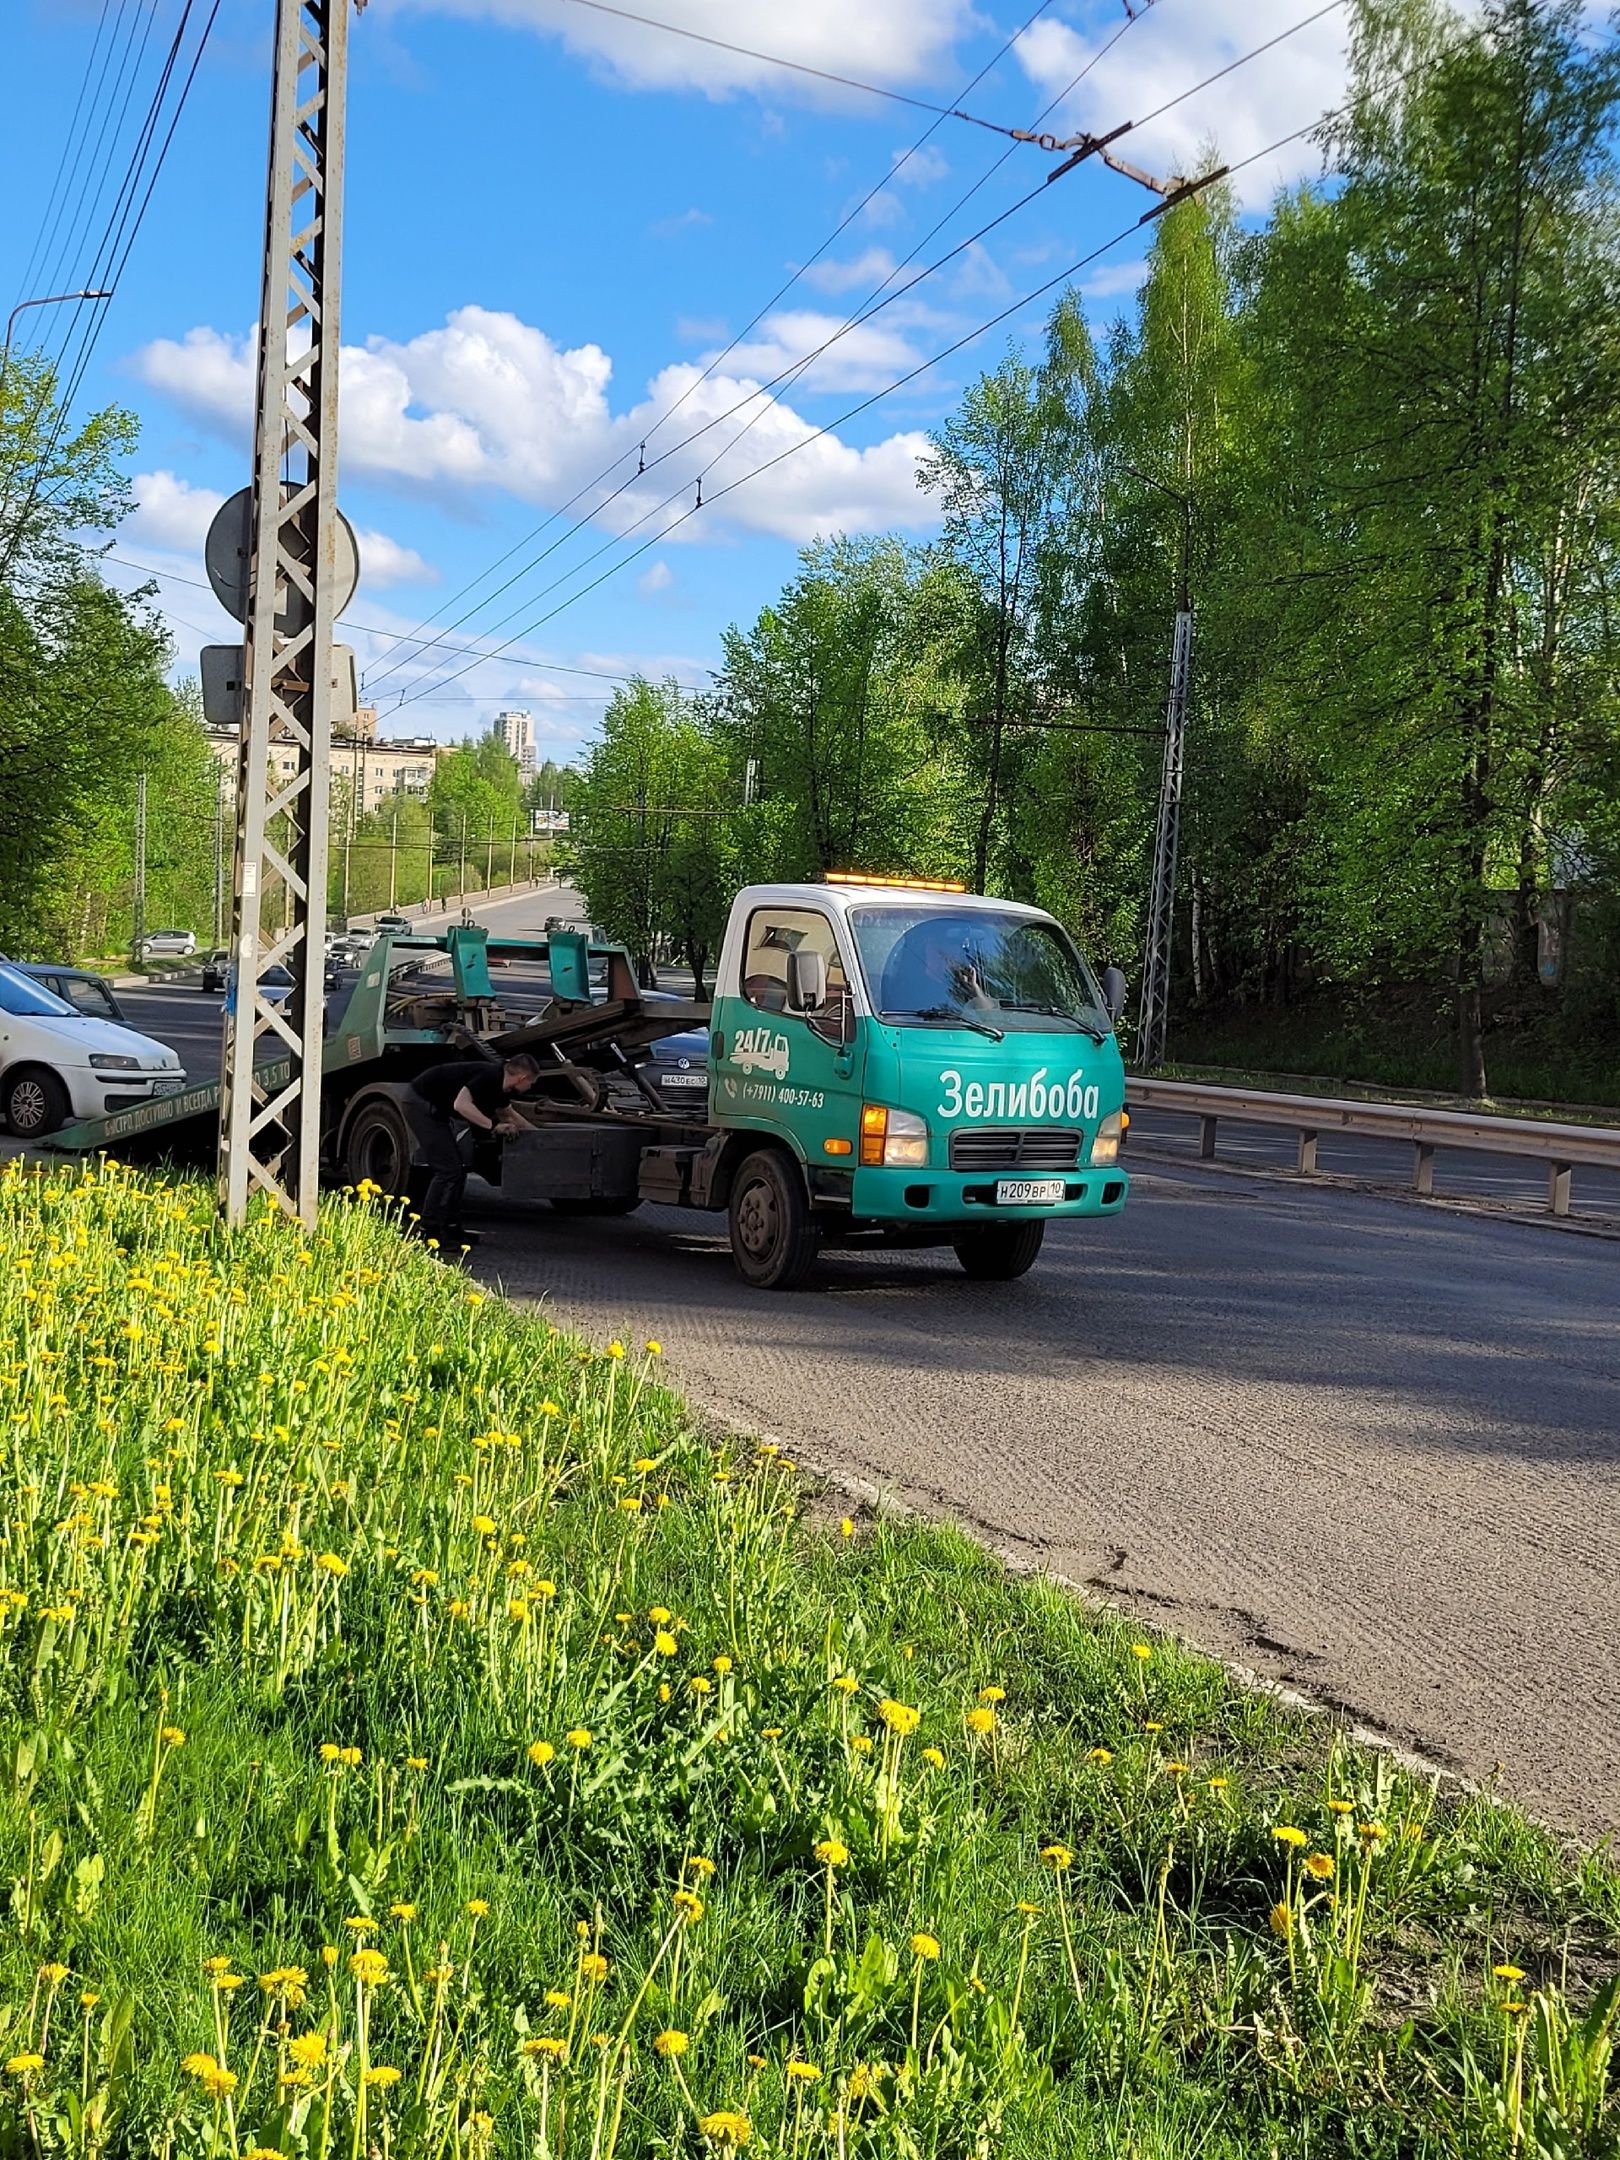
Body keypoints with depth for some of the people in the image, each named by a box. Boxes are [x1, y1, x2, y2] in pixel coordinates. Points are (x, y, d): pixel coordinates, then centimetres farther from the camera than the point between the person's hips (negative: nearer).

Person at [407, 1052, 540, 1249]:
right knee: (447, 1170, -13)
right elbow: (461, 1104, -34)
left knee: (458, 1169, 12)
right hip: (423, 1103, -11)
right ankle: (428, 1232, -9)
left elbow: (506, 1113, 28)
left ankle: (451, 1228, 18)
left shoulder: (499, 1082, 8)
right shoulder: (489, 1075, -22)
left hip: (438, 1110, 11)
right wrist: (493, 1126, -30)